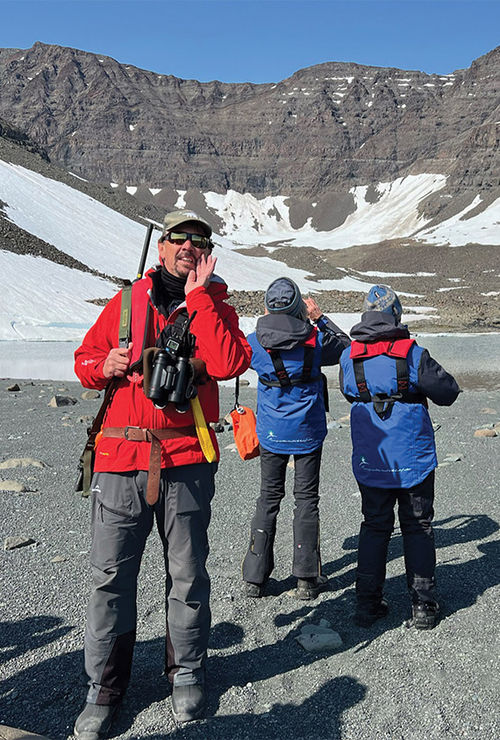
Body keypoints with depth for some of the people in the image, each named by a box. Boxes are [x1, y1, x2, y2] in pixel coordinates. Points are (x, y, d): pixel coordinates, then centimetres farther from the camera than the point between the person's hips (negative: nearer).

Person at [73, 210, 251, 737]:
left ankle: (186, 672, 33)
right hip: (121, 457, 1)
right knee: (111, 577, 6)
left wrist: (198, 297, -10)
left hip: (187, 461, 0)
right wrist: (104, 366, -8)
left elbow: (228, 364, -13)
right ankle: (104, 688, 24)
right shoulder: (127, 302, 10)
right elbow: (85, 359, 15)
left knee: (187, 575, 11)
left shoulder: (216, 307, 7)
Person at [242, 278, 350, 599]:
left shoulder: (254, 342, -11)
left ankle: (255, 577, 18)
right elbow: (346, 345, 5)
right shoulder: (315, 340, -14)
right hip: (307, 433, -1)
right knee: (306, 500, 10)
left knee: (268, 499, 13)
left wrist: (268, 321, 9)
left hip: (271, 434, 2)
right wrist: (319, 317, 8)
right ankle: (307, 579, 16)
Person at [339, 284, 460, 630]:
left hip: (370, 463, 3)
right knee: (418, 529, 14)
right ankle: (423, 605, 21)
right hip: (414, 460, -2)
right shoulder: (413, 354, -15)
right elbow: (448, 393, -6)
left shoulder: (349, 358, -5)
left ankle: (368, 604, 21)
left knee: (374, 527, 16)